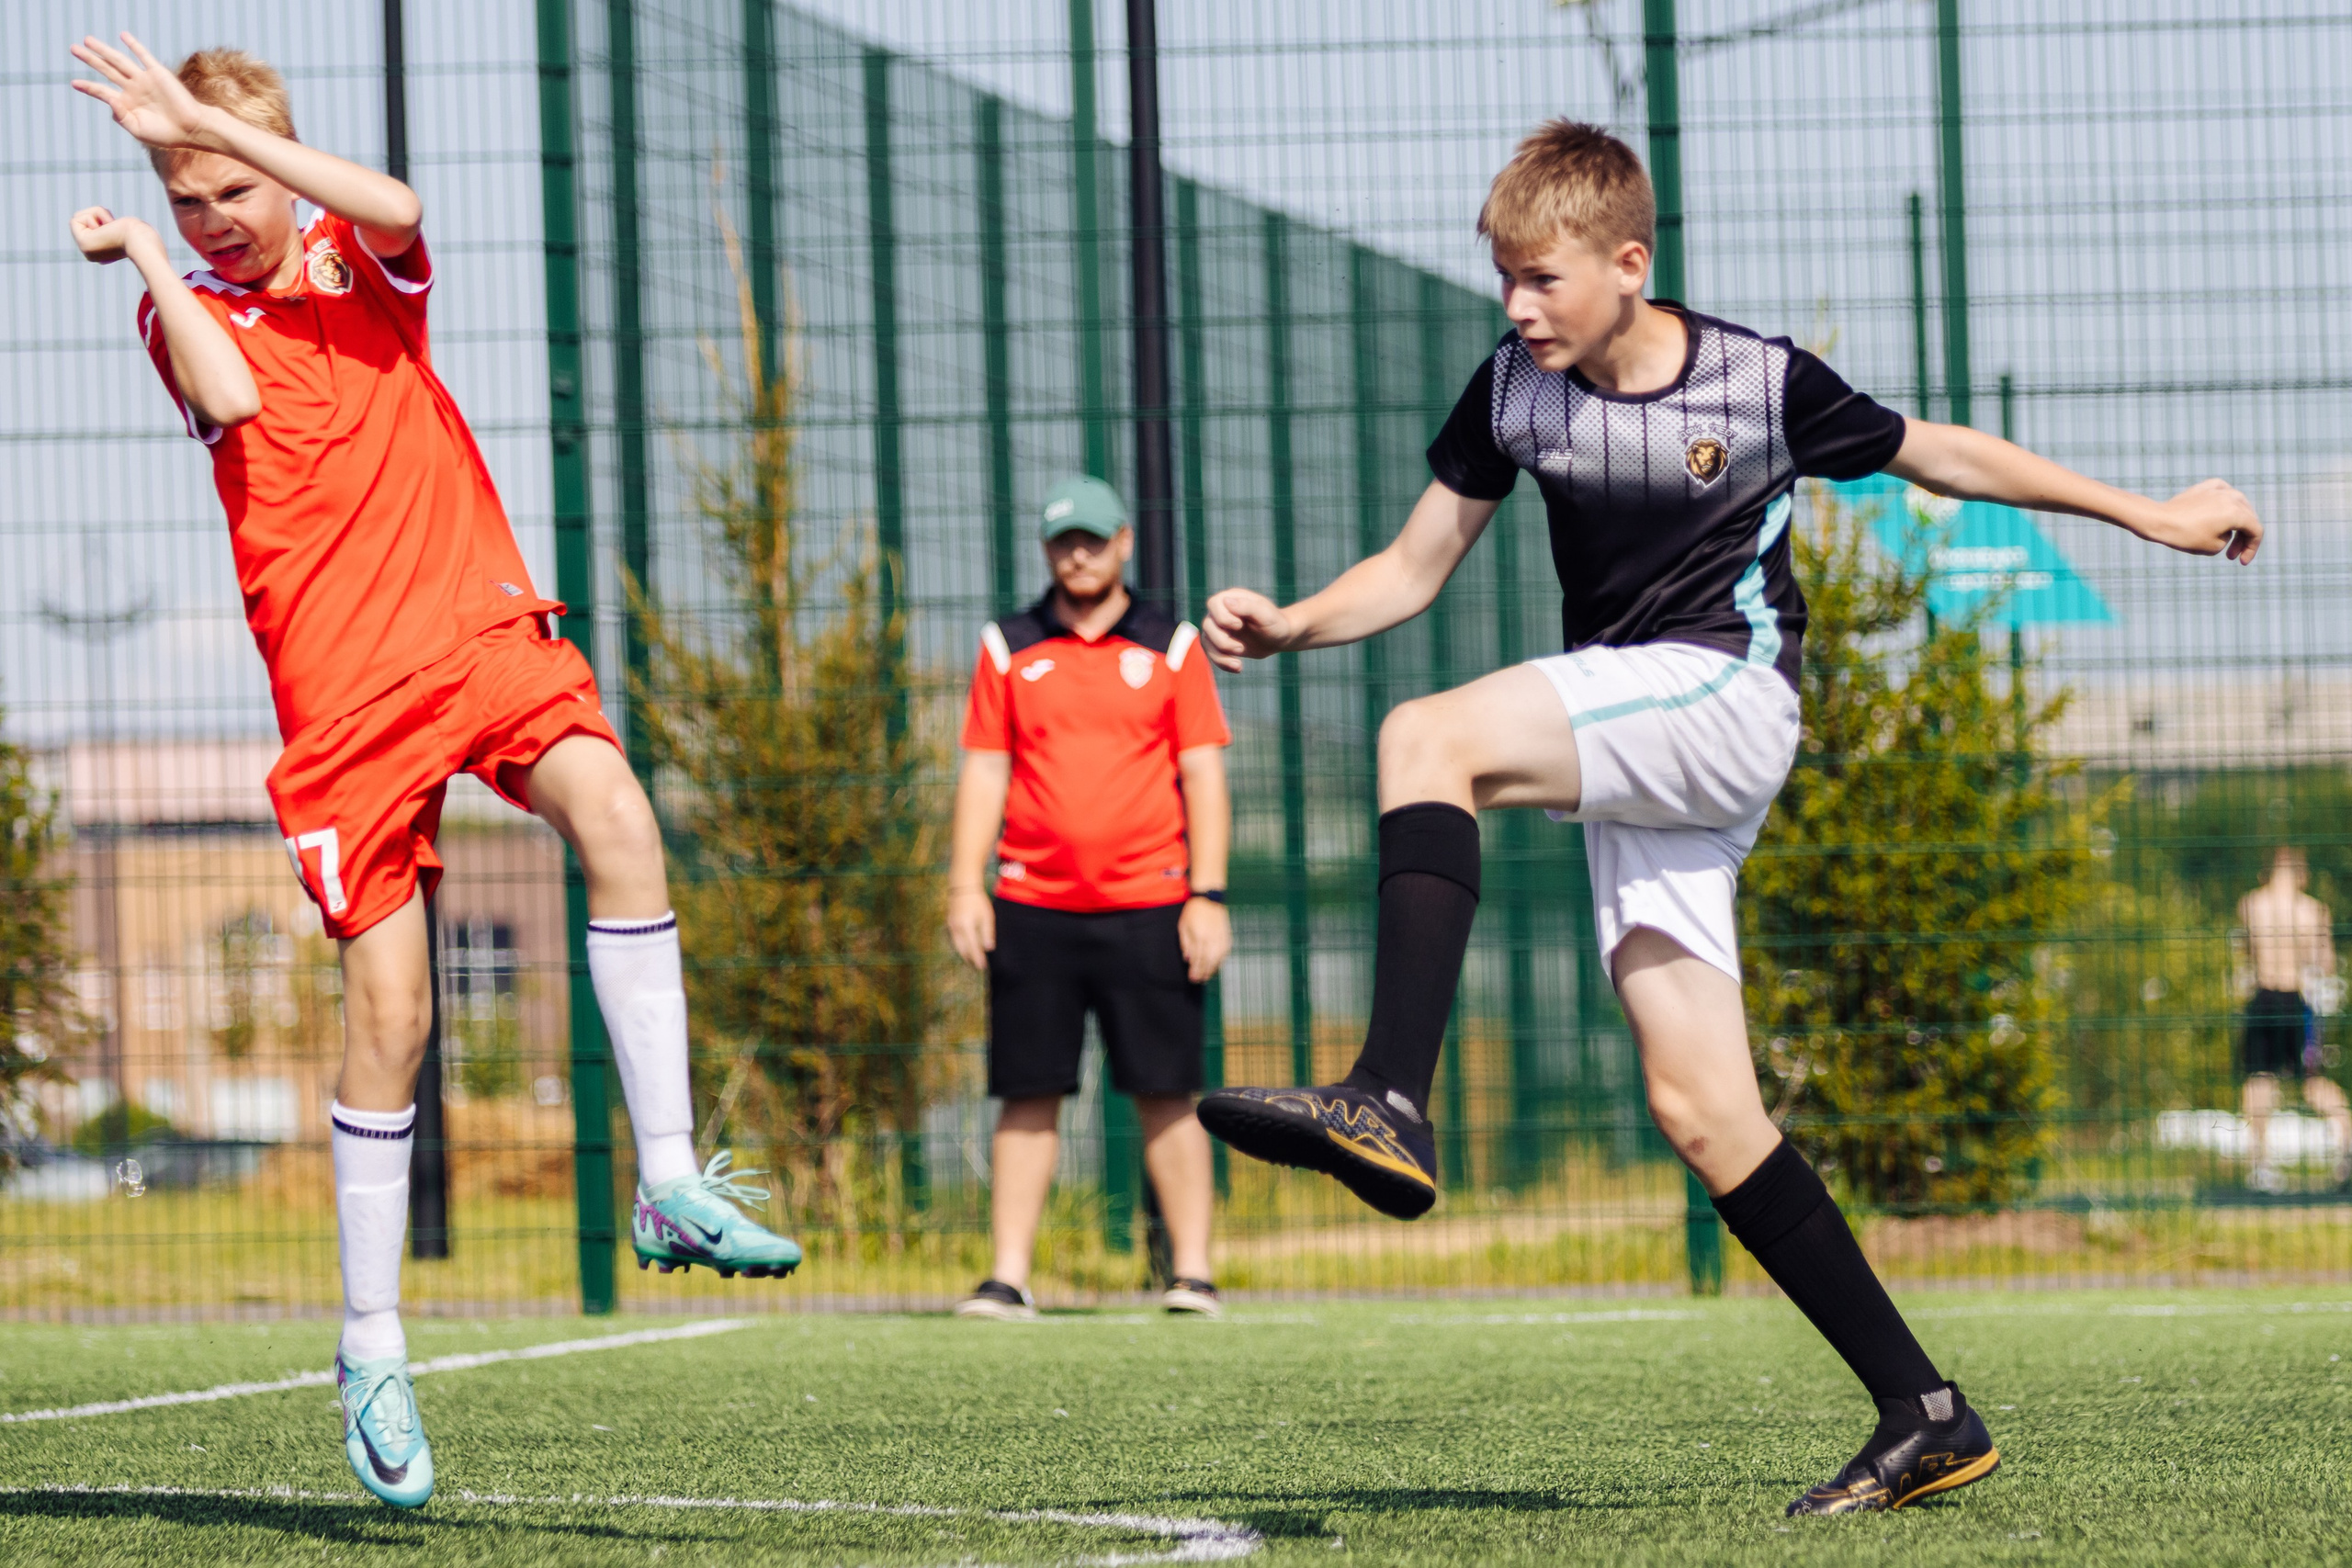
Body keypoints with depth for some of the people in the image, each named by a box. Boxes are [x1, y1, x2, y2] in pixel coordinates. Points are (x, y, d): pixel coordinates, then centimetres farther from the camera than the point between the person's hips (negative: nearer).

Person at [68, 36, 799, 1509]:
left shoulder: (363, 268, 11)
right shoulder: (189, 312, 7)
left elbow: (396, 209, -13)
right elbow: (229, 395, -16)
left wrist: (213, 118, -14)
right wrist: (141, 255, -7)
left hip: (482, 625, 1)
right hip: (342, 687, -1)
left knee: (614, 813, -29)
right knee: (388, 1016, -4)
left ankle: (671, 1182, -26)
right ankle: (373, 1347, 10)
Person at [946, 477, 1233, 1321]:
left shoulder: (1171, 645, 7)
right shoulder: (1007, 648, 11)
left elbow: (1203, 775, 5)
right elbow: (983, 772, 10)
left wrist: (1208, 895, -4)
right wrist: (965, 883, 0)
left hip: (1148, 905, -1)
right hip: (1032, 908, 1)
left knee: (1167, 1094, -2)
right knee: (1029, 1095, 1)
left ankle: (1192, 1273, 1)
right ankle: (1009, 1277, 2)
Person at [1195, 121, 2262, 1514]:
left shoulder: (1763, 384, -4)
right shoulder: (1514, 394, 6)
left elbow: (1934, 452, 10)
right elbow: (1413, 573, 12)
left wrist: (2149, 515, 15)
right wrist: (1288, 626, -8)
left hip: (1727, 689, -6)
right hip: (1630, 772, 6)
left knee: (1428, 740, -28)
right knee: (1703, 1115, -2)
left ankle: (1392, 1102, -41)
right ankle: (1925, 1416, 4)